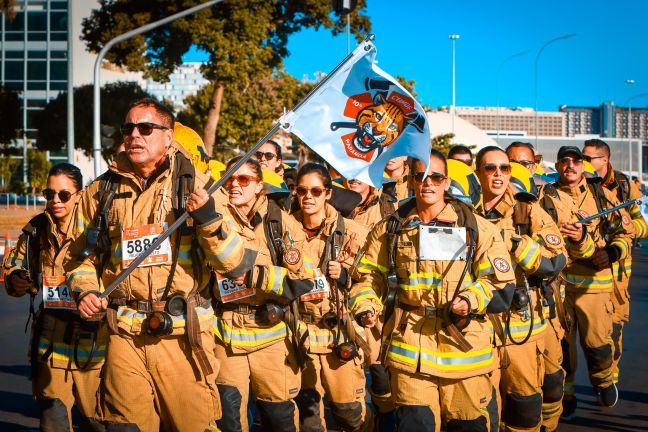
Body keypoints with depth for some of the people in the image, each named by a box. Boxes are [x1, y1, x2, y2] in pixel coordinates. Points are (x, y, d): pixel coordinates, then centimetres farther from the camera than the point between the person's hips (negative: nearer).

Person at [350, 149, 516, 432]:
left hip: (465, 343, 0)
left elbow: (500, 280, 4)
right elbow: (370, 277, 15)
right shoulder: (390, 230, 9)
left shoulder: (476, 227, 5)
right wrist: (365, 307, -4)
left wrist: (472, 300, -13)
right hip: (410, 350, 0)